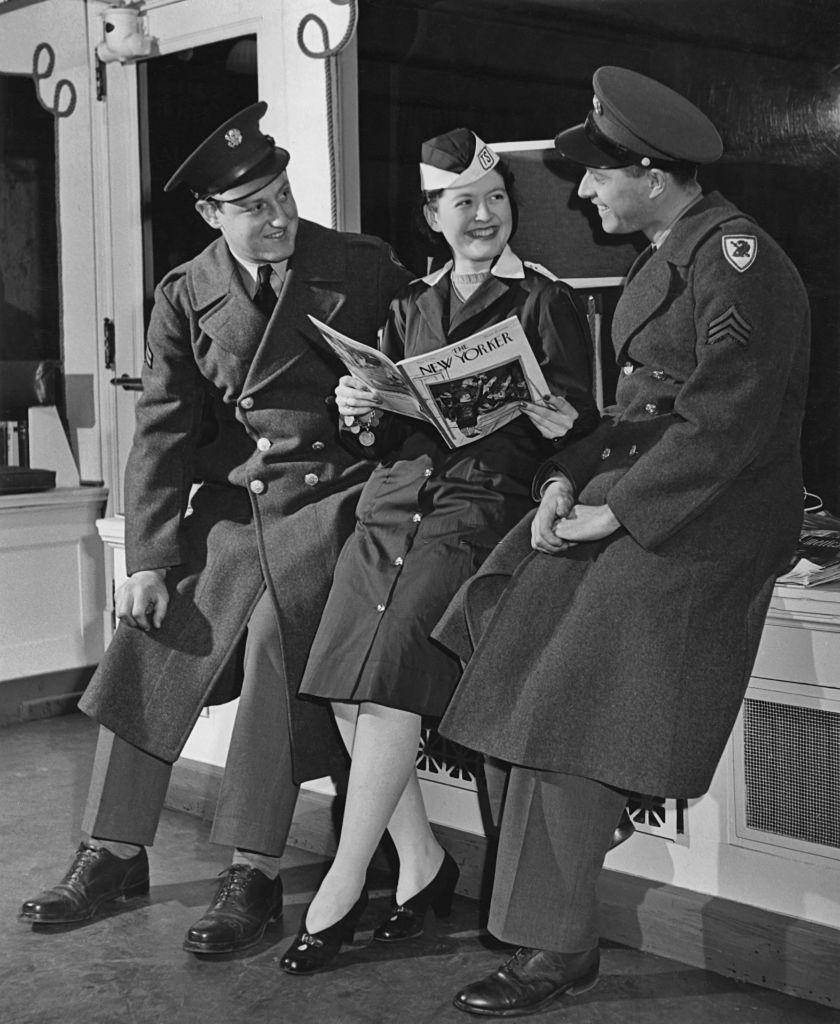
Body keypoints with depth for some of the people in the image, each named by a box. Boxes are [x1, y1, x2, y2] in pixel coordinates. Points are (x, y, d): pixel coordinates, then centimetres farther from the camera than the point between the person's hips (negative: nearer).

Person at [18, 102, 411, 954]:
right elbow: (161, 436, 1)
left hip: (329, 496, -3)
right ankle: (113, 854, 13)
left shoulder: (363, 268, -1)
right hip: (228, 505, 4)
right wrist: (148, 560, -6)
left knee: (276, 637, -24)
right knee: (145, 644, -4)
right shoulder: (183, 298, 4)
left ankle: (254, 876, -13)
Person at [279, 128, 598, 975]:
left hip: (481, 501, -5)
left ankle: (342, 887, -7)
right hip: (393, 498, 5)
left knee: (390, 681, -19)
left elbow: (580, 420, 2)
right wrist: (364, 416, -2)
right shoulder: (411, 307, 19)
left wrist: (558, 424, -19)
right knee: (347, 692, -8)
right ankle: (420, 863, 9)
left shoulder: (544, 302, 5)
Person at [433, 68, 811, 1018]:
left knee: (568, 720, -9)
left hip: (692, 532, -9)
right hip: (618, 501, 9)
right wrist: (566, 479, 5)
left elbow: (726, 424, -21)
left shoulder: (735, 258, -14)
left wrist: (614, 512, -19)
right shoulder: (661, 259, 16)